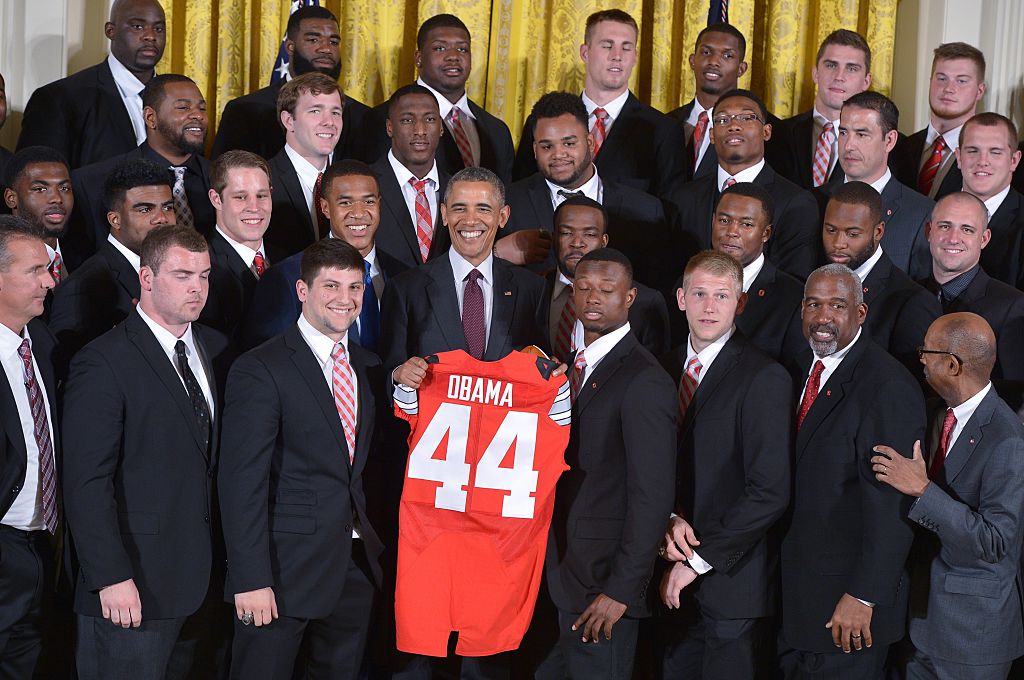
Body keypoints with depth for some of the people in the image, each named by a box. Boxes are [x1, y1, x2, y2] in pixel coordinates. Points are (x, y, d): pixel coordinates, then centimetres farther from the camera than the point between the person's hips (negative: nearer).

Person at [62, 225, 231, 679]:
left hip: (202, 576, 6)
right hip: (135, 586, -6)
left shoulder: (214, 348, 11)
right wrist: (111, 577, -19)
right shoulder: (103, 362, -11)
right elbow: (86, 483, -14)